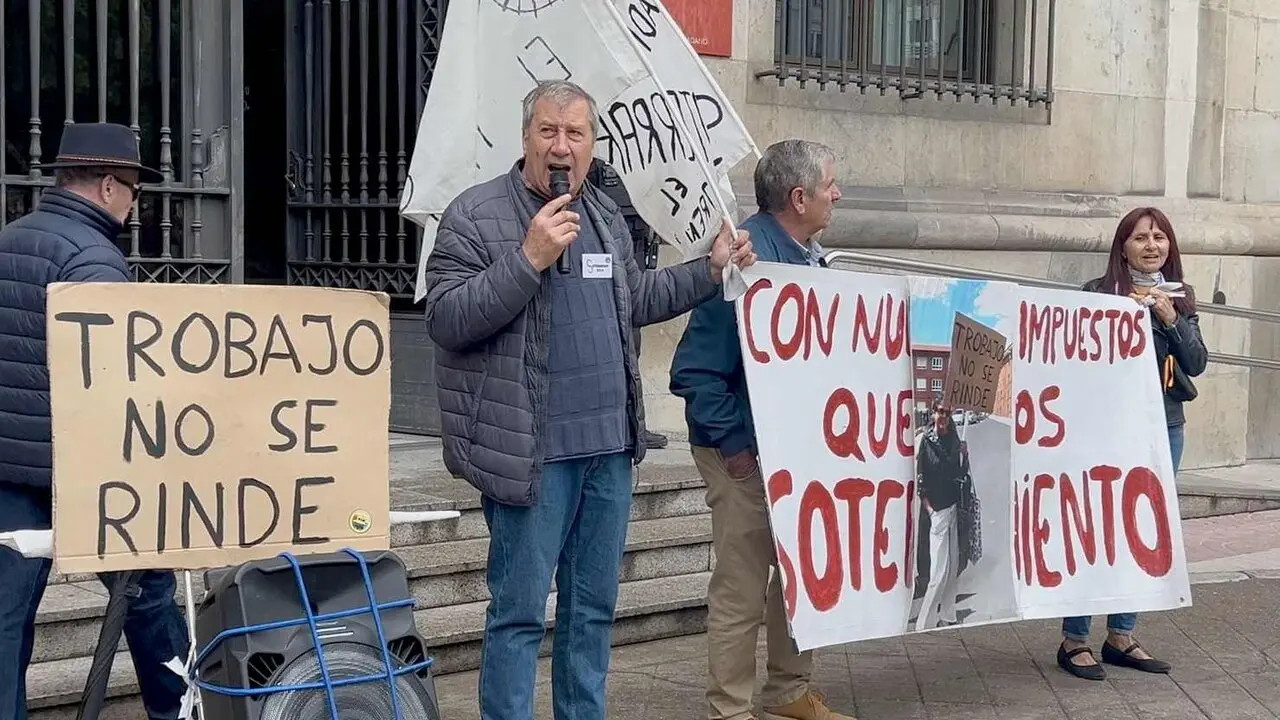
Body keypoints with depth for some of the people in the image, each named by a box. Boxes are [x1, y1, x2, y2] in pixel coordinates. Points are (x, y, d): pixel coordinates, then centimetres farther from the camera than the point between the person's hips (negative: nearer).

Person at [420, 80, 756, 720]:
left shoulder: (606, 216, 14)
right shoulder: (475, 215, -7)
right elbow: (444, 320, -16)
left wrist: (709, 269, 23)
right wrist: (528, 258, -22)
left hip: (610, 447, 7)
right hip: (531, 452, -7)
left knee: (594, 606, 15)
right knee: (520, 612, -2)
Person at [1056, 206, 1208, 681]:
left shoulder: (1180, 297, 10)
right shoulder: (1099, 293, -5)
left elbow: (1197, 364, 4)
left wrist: (1170, 319, -10)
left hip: (1166, 425, 6)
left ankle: (1121, 637, 21)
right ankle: (1074, 640, 3)